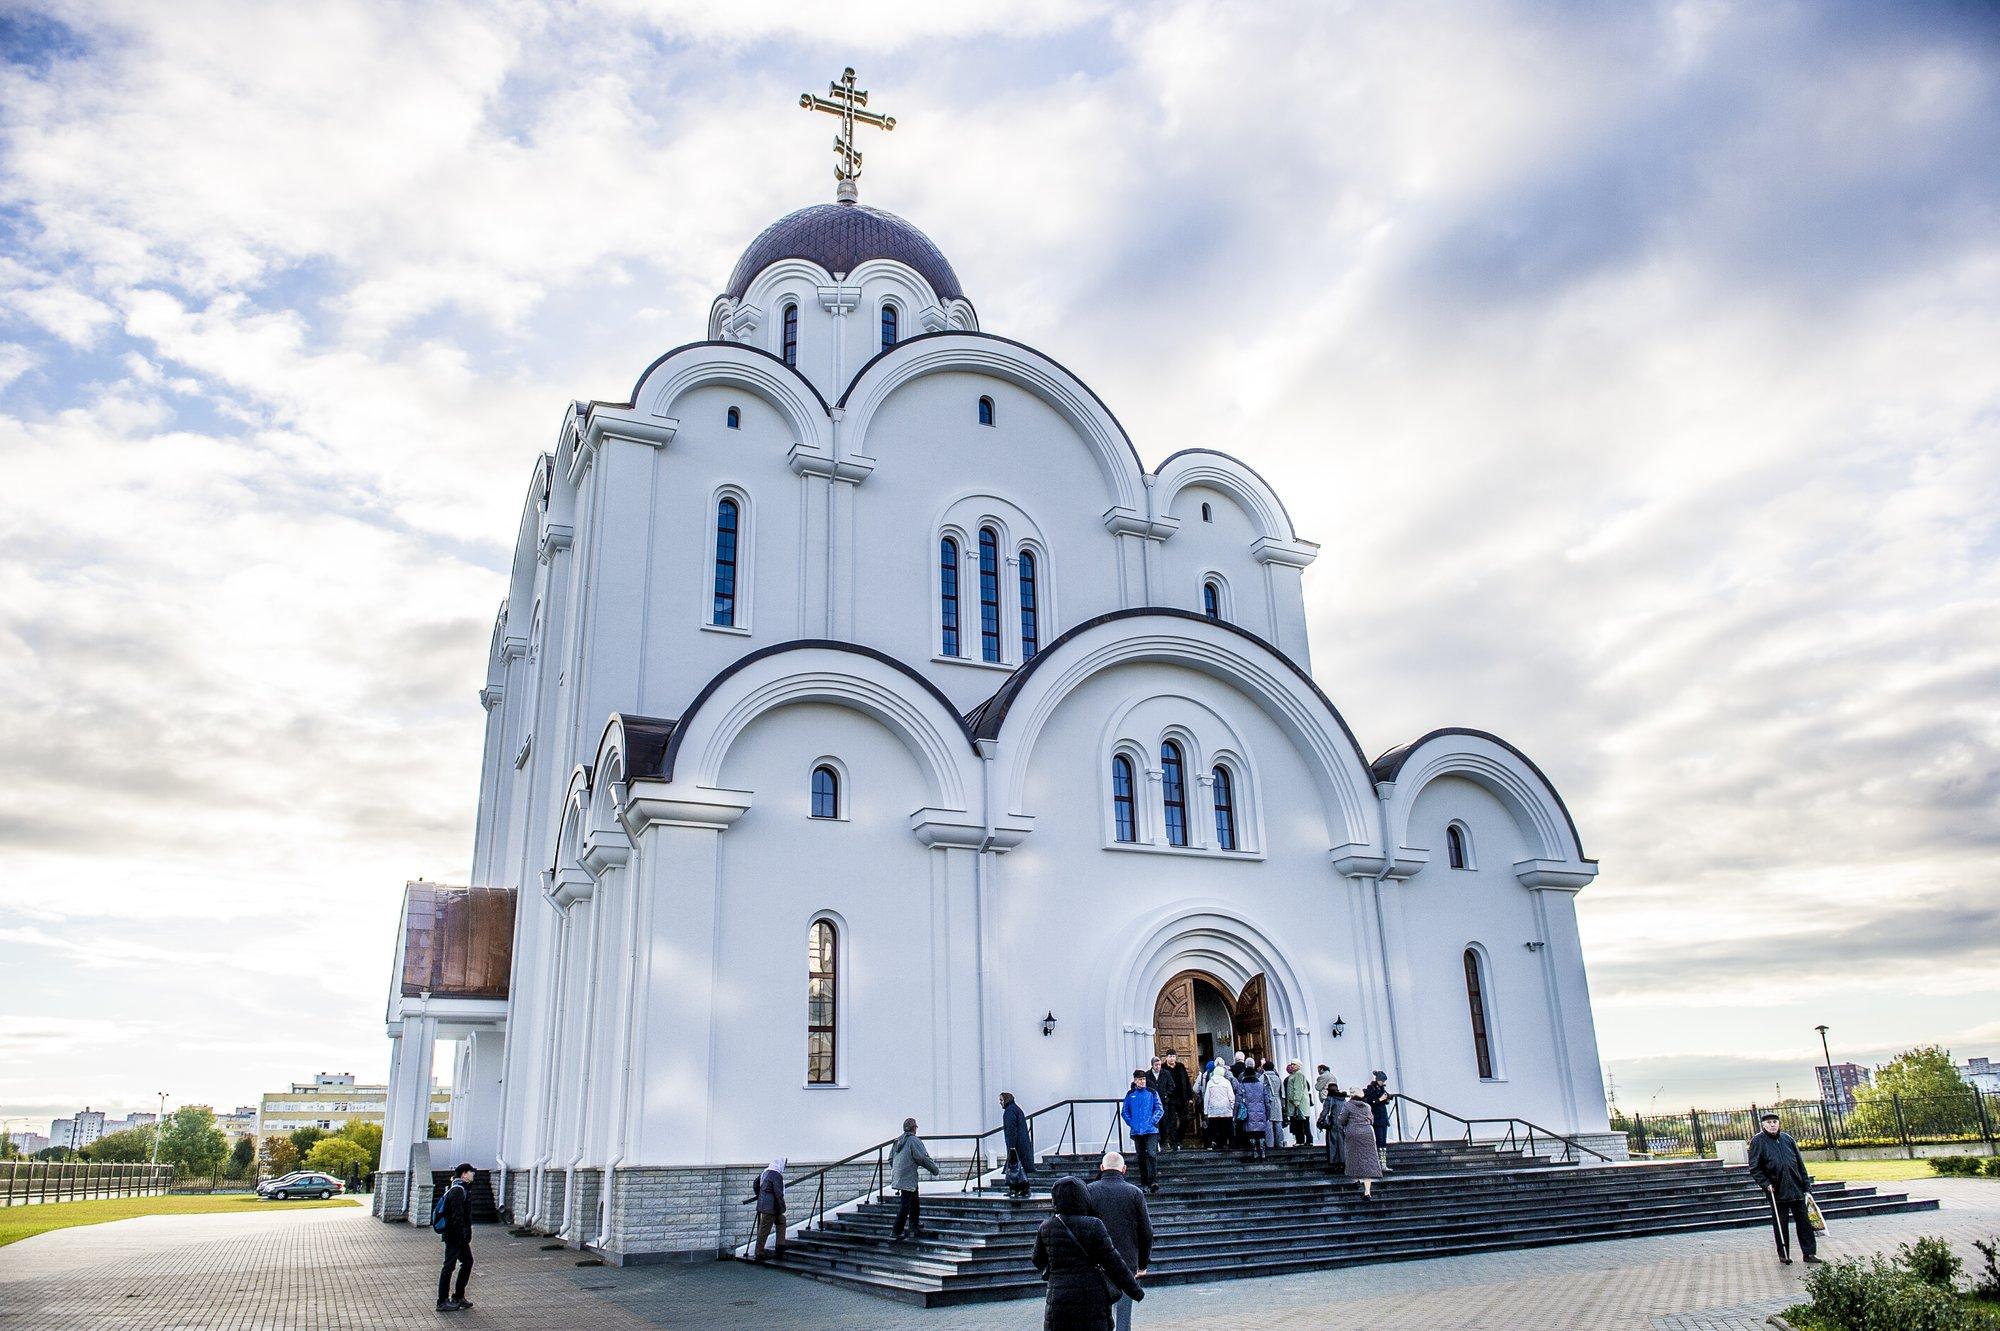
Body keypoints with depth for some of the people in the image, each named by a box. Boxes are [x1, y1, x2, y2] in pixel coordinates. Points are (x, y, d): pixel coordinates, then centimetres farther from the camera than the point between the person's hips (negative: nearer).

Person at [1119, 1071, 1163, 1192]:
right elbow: (1124, 1112, 11)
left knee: (1150, 1154, -16)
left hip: (1151, 1130, -2)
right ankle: (1144, 1183, 15)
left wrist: (1152, 1122, -9)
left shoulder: (1152, 1093, 2)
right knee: (1141, 1157, 8)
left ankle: (1152, 1181, -16)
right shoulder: (1130, 1095, 7)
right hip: (1136, 1131, 3)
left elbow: (1159, 1109, 1)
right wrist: (1131, 1123, 0)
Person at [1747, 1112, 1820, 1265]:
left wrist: (1807, 1186, 7)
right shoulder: (1758, 1141, -4)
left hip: (1797, 1189, 3)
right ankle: (1783, 1254, 16)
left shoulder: (1787, 1138, 7)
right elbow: (1755, 1168, -4)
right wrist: (1766, 1184, -15)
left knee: (1804, 1222, 6)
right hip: (1777, 1191, -3)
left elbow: (1800, 1164, 11)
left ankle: (1809, 1253, 14)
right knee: (1780, 1224, 5)